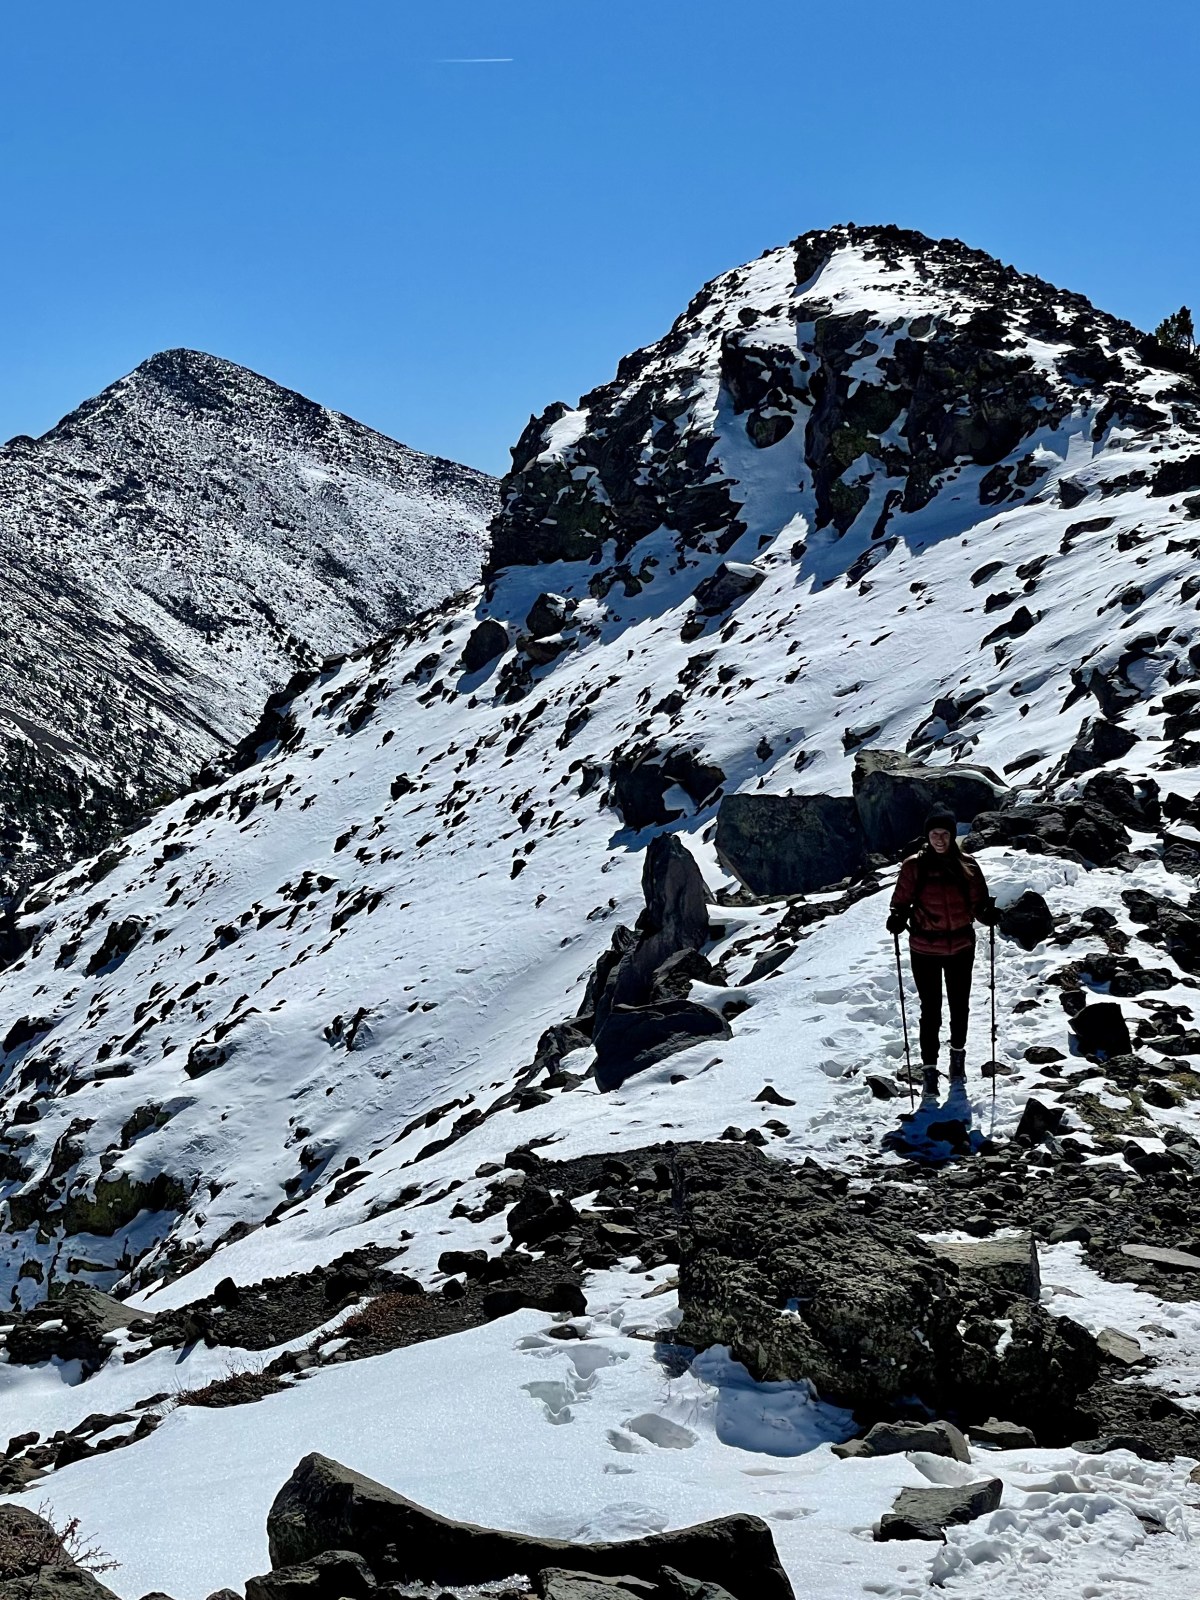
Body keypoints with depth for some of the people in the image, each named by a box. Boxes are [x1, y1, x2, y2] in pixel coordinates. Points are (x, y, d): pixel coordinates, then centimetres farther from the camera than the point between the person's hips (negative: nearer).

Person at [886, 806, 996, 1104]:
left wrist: (987, 914, -19)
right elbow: (902, 902, -2)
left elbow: (978, 902, 2)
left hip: (960, 947, 2)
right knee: (930, 1011, -2)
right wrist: (898, 920, -22)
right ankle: (929, 1073, 3)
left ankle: (958, 1055, 40)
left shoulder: (967, 866, -3)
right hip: (925, 949, -2)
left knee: (959, 1006, 17)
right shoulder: (914, 866, -5)